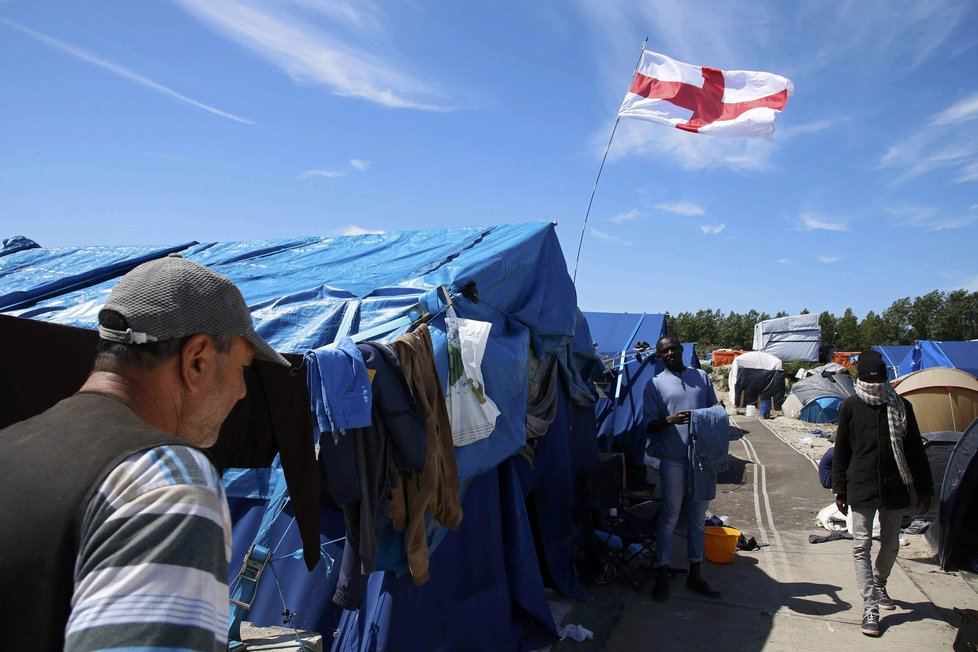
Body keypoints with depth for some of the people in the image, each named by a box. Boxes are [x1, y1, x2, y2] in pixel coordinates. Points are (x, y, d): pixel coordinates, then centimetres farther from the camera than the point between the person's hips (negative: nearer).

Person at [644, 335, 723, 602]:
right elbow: (649, 425, -1)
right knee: (670, 517, 2)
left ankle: (695, 575, 24)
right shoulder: (655, 384, 1)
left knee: (698, 517, 12)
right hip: (674, 459, -3)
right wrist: (670, 420, -22)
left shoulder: (702, 377, 10)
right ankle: (662, 575, 14)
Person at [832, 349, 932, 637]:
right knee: (862, 546, -3)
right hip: (862, 489, -2)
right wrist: (840, 491, 1)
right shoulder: (851, 407, -5)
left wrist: (924, 489, 5)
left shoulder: (901, 407, 0)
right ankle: (870, 607, 3)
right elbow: (841, 451, 1)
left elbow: (915, 450, 5)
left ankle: (878, 585, 42)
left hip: (894, 489, 2)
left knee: (890, 544, 16)